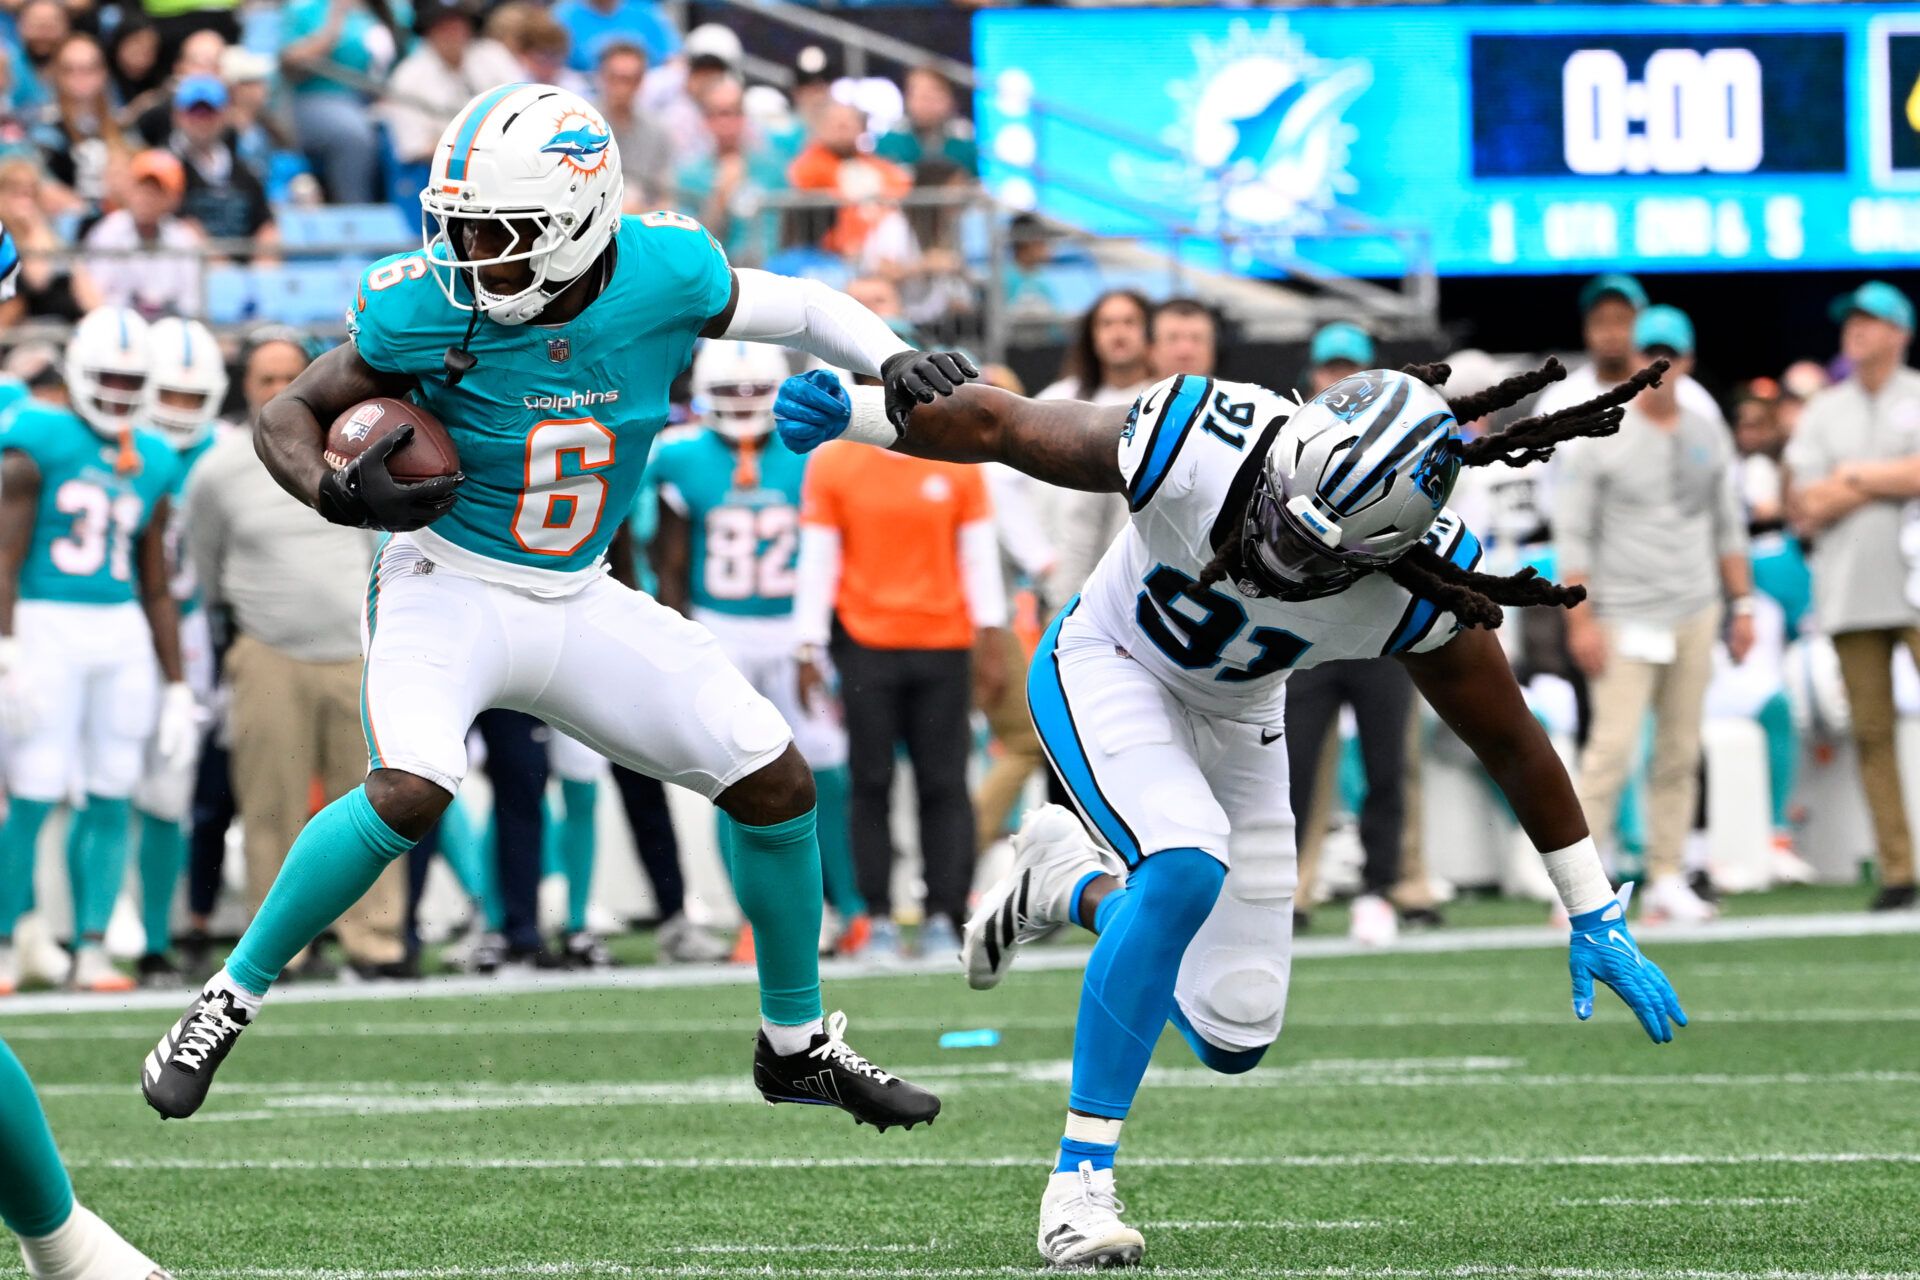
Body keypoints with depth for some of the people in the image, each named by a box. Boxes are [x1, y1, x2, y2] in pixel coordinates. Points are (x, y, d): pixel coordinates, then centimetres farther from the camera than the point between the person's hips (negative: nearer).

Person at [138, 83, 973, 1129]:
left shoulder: (662, 275, -14)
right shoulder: (429, 307, -20)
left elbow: (802, 308, 3)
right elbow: (288, 415, -10)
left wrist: (894, 363, -15)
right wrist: (337, 494, -30)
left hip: (578, 602, 4)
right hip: (451, 587, -4)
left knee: (776, 784, 1)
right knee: (408, 792, -31)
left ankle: (797, 1044, 21)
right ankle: (228, 1003, -15)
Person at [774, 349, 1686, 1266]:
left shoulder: (1414, 594, -31)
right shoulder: (1194, 445, -37)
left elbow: (1513, 745, -16)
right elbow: (998, 425, -22)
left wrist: (1595, 921, -9)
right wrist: (855, 414, -34)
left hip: (1233, 722, 3)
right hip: (1108, 673, -3)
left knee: (1232, 1041, 2)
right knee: (1188, 867, -33)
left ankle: (1071, 882, 33)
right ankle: (1080, 1178, -24)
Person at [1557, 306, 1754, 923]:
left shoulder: (1709, 435, 11)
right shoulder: (1598, 438, -4)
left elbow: (1729, 526, 18)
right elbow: (1572, 535, -6)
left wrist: (1741, 605, 12)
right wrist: (1580, 619, -12)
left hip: (1695, 616, 5)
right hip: (1624, 615, -5)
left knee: (1680, 753, 4)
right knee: (1613, 747, -13)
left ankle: (1666, 882, 8)